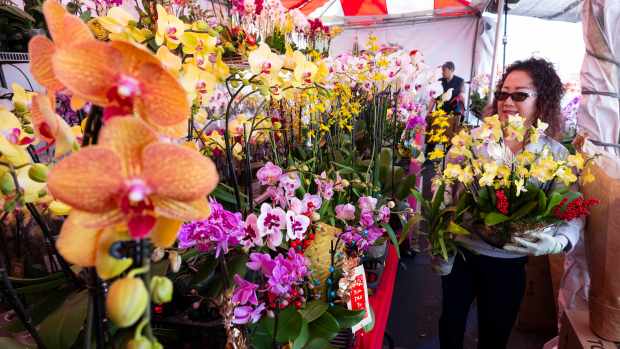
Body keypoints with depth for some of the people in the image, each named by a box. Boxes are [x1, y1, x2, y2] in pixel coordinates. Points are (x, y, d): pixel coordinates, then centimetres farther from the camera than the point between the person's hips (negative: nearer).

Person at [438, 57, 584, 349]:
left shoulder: (557, 155, -7)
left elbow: (573, 213, -9)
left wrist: (559, 242, -29)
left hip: (508, 264, 0)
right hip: (458, 252, 0)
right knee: (451, 320, 20)